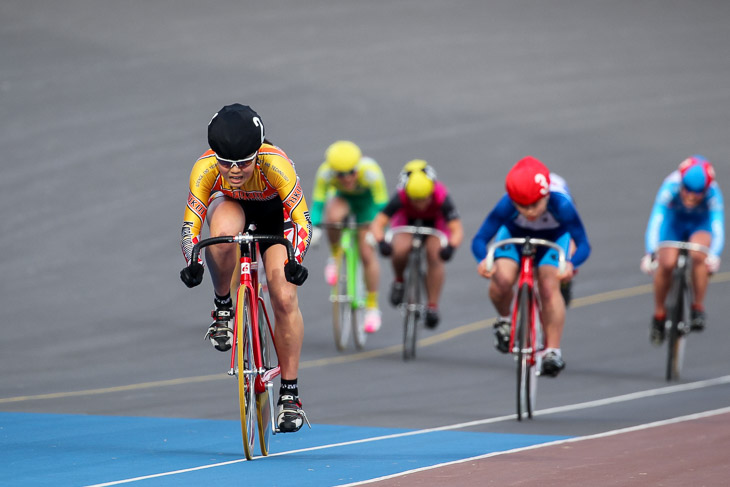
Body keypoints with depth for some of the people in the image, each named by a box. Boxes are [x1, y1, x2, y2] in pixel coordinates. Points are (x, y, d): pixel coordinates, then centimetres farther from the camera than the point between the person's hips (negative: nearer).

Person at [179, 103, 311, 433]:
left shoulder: (275, 164, -39)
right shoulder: (205, 168, -33)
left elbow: (300, 218, -35)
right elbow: (191, 223, -27)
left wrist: (295, 260, -51)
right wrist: (192, 262, -44)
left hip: (273, 214, -1)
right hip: (230, 207, 1)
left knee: (285, 299, -16)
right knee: (224, 231, -39)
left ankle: (290, 393, -3)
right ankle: (222, 308, -12)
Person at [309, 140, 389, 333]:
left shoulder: (370, 171, -37)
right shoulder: (325, 172, -33)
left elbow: (381, 205, -32)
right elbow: (318, 203, -27)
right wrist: (314, 229, -38)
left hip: (367, 200, -1)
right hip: (342, 198, 1)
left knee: (367, 254, -7)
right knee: (333, 217, -36)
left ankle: (372, 306, 7)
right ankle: (335, 257, -9)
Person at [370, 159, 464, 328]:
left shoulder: (441, 197, -39)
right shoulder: (400, 197, -38)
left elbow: (457, 229, -42)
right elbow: (377, 223, -39)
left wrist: (451, 247, -63)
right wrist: (381, 242, -60)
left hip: (435, 219, 0)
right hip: (407, 217, 0)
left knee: (435, 256, -25)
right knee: (400, 250, -29)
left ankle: (433, 306, -9)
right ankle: (399, 281, 3)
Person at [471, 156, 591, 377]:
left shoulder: (561, 205, -40)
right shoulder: (506, 206, -39)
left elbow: (583, 244, -40)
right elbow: (480, 239, -36)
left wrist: (571, 264, -61)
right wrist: (482, 260, -58)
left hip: (553, 237, 0)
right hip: (515, 234, 1)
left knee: (549, 286, -20)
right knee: (502, 280, -24)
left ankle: (553, 351, -9)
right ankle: (504, 320, 8)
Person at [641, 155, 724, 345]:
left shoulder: (712, 193, -35)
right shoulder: (670, 187, -36)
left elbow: (718, 225, -44)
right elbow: (655, 221, -43)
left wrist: (714, 255, -62)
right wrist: (651, 254, -57)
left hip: (701, 223, 0)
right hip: (675, 220, 0)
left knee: (698, 255, -32)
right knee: (667, 263, -23)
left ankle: (698, 308, -11)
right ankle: (659, 315, 2)